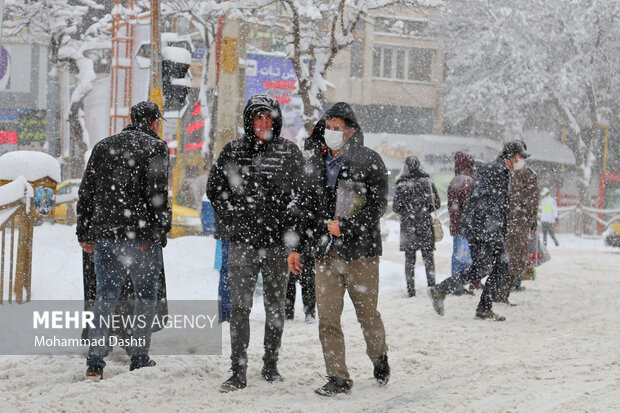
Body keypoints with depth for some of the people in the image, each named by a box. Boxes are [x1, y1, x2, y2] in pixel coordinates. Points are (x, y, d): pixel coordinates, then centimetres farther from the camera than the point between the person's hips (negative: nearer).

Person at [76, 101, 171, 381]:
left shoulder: (103, 147, 14)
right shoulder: (155, 147, -3)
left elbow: (86, 193, 13)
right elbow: (158, 193, -12)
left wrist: (84, 233, 17)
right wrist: (162, 231, -7)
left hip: (104, 234, 4)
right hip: (141, 235, -4)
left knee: (105, 295, 8)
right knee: (146, 294, 9)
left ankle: (95, 362, 0)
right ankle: (139, 359, 10)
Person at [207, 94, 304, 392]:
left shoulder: (289, 151, 3)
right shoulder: (233, 151, 5)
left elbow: (302, 190, 8)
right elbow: (214, 188, 14)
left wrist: (288, 219, -4)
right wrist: (230, 217, 3)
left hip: (278, 241, 0)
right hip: (242, 240, 0)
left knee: (275, 306, 10)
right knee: (240, 306, -6)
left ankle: (271, 365, 23)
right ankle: (238, 372, -5)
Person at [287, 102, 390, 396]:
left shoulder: (368, 161, -3)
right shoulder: (315, 165, 12)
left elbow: (378, 205, -8)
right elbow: (307, 209, 18)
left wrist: (345, 226, -15)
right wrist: (298, 247, 15)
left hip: (360, 250, -4)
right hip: (326, 253, 4)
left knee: (367, 313, 6)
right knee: (327, 317, -2)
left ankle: (379, 357, 33)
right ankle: (338, 378, 4)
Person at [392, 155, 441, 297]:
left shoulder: (402, 186, -9)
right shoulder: (428, 183, -3)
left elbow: (396, 207, -5)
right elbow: (437, 204, 2)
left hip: (408, 225, -1)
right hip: (425, 223, 2)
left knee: (409, 258, 5)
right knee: (428, 256, 11)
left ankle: (411, 289, 3)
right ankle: (431, 285, 10)